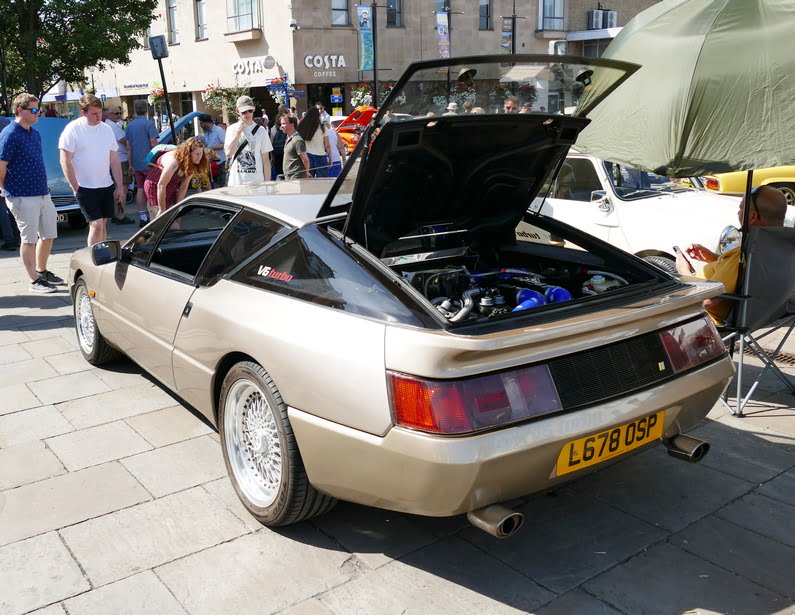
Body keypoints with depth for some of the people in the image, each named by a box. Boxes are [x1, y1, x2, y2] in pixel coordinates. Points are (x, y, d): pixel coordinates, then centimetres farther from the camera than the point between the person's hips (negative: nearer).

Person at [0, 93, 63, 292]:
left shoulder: (35, 134, 13)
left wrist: (43, 187, 15)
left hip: (43, 193, 8)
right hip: (23, 197, -8)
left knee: (49, 235, 14)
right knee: (29, 239, 0)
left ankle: (42, 271, 30)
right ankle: (35, 280, 8)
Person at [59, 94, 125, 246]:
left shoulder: (107, 129, 7)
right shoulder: (73, 129, -8)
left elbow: (114, 160, 12)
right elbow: (65, 162, -9)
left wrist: (120, 186, 9)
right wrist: (76, 188, -11)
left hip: (107, 186, 5)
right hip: (85, 188, -5)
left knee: (103, 225, 10)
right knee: (96, 225, -12)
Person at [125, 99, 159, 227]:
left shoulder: (129, 125, 10)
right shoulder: (149, 123, -9)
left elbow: (128, 146, 12)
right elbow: (153, 143, -14)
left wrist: (131, 164, 17)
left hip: (136, 164, 6)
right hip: (149, 163, -5)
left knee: (140, 189, 8)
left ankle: (142, 216, 9)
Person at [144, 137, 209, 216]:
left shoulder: (191, 164, -11)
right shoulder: (173, 162, -34)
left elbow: (184, 186, -6)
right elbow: (161, 185, -30)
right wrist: (162, 209, -25)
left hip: (171, 188, 8)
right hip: (154, 187, -8)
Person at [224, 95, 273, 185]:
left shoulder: (261, 131, 4)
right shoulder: (231, 129, 7)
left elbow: (266, 160, 4)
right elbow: (228, 153, -5)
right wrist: (237, 133, -11)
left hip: (257, 181, -1)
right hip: (236, 183, 1)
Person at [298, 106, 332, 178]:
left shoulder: (301, 127, -1)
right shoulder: (322, 128, -6)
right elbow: (327, 146, -5)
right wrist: (330, 158, 5)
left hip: (307, 156, 3)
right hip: (320, 157, -3)